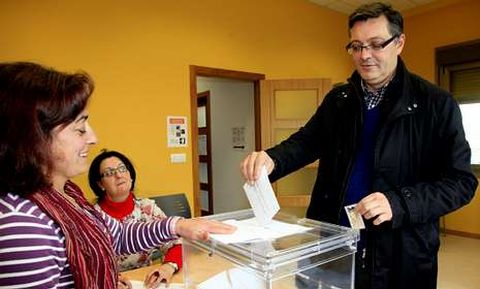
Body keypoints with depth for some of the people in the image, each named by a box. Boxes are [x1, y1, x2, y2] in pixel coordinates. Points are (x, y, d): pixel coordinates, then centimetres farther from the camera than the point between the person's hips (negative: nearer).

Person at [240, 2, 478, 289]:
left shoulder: (436, 104, -9)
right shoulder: (338, 100, 6)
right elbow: (307, 141, 1)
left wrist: (398, 203, -25)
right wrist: (271, 159, -21)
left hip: (400, 251, -3)